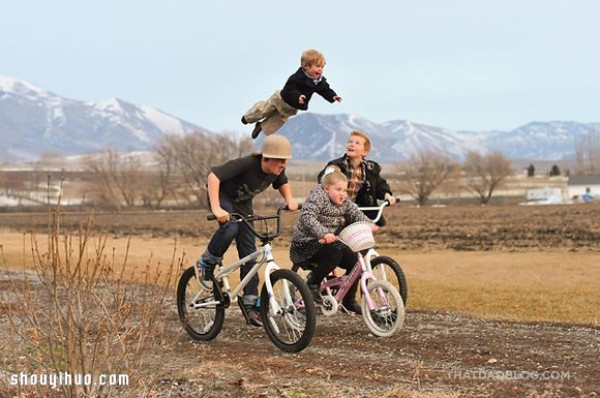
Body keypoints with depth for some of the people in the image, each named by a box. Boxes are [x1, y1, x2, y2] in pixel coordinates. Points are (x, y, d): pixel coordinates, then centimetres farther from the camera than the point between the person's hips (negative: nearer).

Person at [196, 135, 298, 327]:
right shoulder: (246, 164, -36)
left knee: (249, 253, -2)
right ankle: (206, 263, -10)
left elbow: (282, 183, 10)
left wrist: (289, 200, -9)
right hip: (222, 197, -6)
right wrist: (216, 209, -46)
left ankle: (249, 303, 5)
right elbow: (214, 176, -40)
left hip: (243, 203, 6)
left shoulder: (277, 171, -15)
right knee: (230, 228, -36)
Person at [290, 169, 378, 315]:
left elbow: (355, 213, 5)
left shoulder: (345, 202, 8)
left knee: (354, 260, -6)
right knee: (335, 253, -33)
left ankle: (349, 301, 8)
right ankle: (313, 283, -13)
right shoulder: (317, 198, -16)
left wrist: (368, 224, -17)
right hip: (306, 243, -8)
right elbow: (307, 217, -29)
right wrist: (323, 233, -42)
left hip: (331, 242, 8)